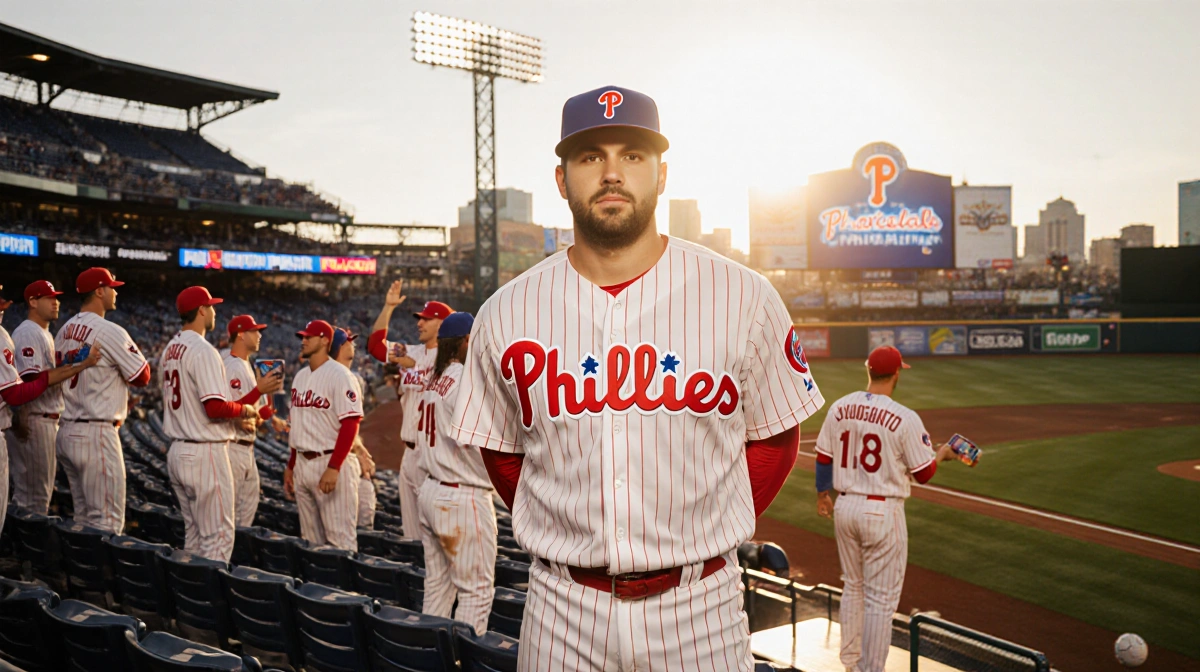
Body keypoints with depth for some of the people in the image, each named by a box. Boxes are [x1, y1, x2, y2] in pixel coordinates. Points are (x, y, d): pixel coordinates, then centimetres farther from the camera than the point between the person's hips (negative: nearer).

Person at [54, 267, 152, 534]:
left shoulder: (64, 331, 12)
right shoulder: (110, 332, -13)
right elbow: (142, 377, -8)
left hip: (66, 432, 9)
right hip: (97, 435, -9)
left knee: (83, 519, 16)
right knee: (107, 521, -4)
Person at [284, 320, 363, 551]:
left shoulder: (338, 375, -11)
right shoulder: (300, 376, 14)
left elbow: (350, 424, -18)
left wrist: (333, 468, -24)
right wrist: (290, 465, 17)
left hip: (331, 462, -8)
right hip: (302, 464, 8)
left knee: (339, 538, -8)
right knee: (311, 538, 16)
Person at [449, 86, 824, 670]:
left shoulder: (743, 298, -5)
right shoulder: (505, 315, -2)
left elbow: (775, 440, 4)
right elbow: (502, 452, 10)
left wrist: (704, 536, -1)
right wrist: (570, 538, 2)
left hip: (699, 606, 0)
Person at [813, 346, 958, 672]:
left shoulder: (839, 408, -1)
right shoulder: (906, 419, -16)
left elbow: (823, 459, 6)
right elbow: (924, 474, -8)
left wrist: (822, 494, 22)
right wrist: (942, 453, 13)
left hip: (845, 507, 6)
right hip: (883, 512, -6)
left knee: (853, 588, 22)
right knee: (881, 599, 5)